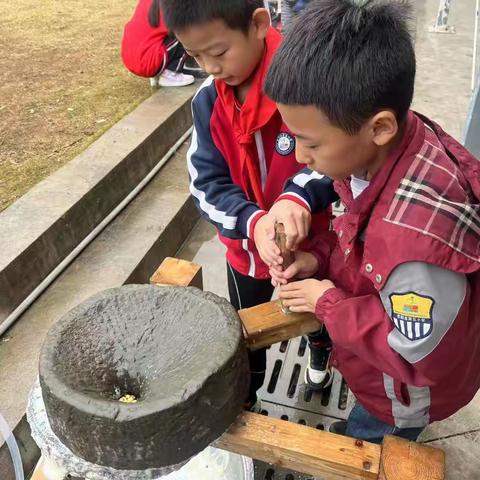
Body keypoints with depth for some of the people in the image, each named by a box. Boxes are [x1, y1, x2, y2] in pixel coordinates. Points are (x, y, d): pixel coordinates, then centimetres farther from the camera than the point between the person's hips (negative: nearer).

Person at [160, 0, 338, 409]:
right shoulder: (207, 102, -13)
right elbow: (206, 185, -15)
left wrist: (299, 196, -41)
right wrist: (253, 222, -34)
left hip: (307, 244, -2)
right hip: (246, 249, 3)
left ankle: (321, 353, 65)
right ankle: (244, 401, 53)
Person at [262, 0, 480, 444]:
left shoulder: (418, 233, -46)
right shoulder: (380, 147, -20)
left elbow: (418, 356, -31)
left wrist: (328, 303, -23)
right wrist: (321, 256, -15)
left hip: (403, 395, -6)